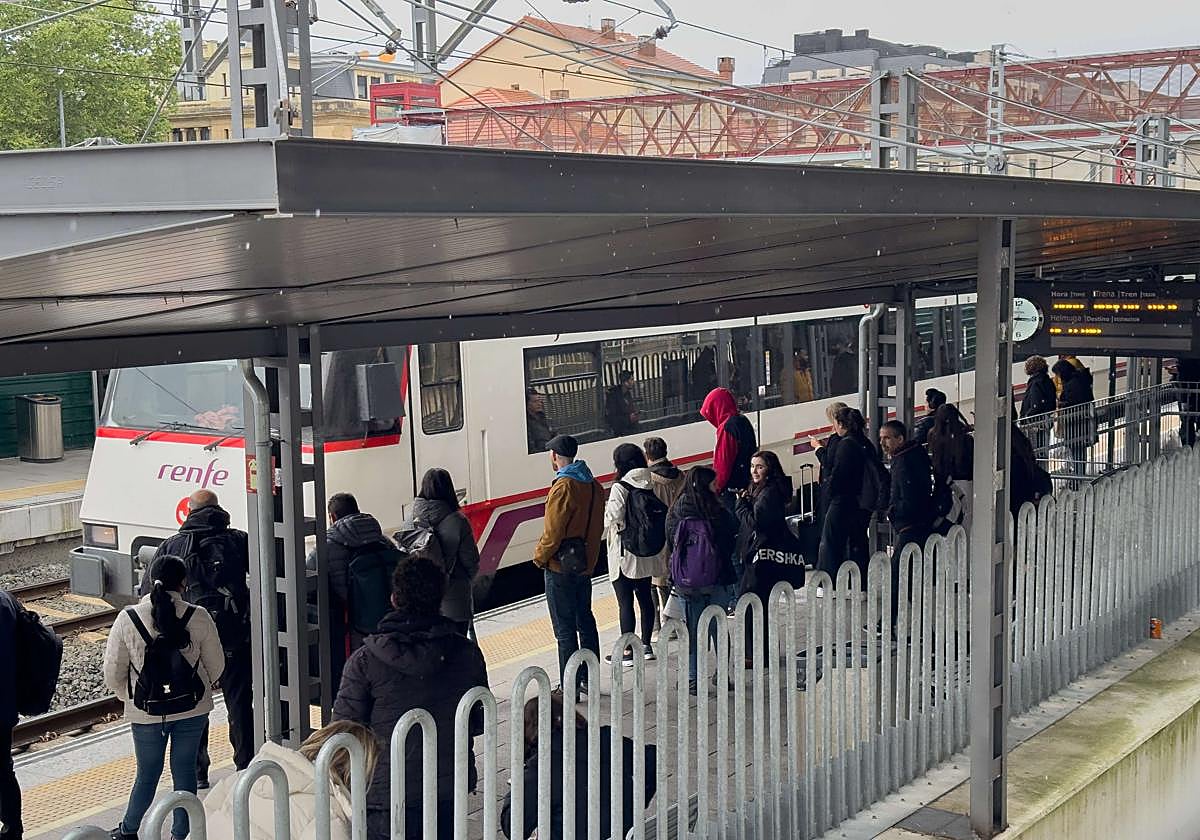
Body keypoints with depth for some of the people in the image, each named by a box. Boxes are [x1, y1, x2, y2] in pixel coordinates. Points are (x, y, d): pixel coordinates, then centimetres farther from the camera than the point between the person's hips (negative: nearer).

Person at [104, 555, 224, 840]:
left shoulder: (128, 619, -12)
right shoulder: (198, 617, -13)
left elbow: (113, 672, -5)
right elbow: (216, 665, -2)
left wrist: (129, 697, 14)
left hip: (146, 712, 0)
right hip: (193, 709, 0)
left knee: (147, 774, 17)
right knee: (184, 771, 14)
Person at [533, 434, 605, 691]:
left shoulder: (563, 487, -19)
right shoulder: (594, 486, 7)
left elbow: (553, 531, -19)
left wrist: (540, 557, -5)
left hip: (560, 567, -8)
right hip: (586, 564, 8)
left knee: (565, 628, -3)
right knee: (585, 620, 17)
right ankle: (590, 678, 24)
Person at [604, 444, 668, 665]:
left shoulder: (620, 488, -15)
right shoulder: (651, 485, 2)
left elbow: (613, 517, -18)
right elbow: (663, 513, 2)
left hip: (624, 555, -6)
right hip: (648, 555, 6)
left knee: (625, 601, -1)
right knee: (645, 597, 15)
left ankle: (627, 653, 1)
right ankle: (646, 645, 25)